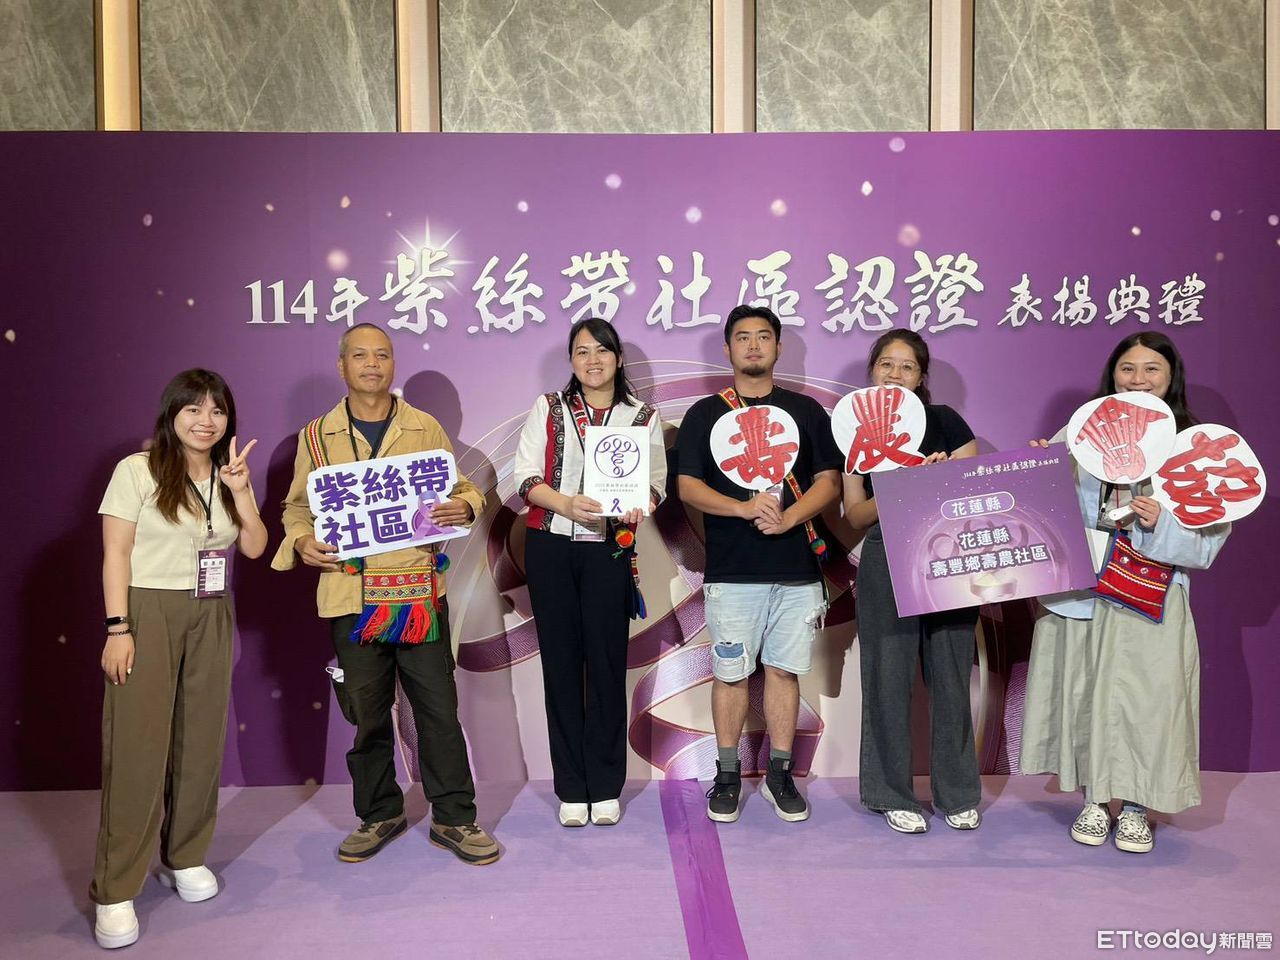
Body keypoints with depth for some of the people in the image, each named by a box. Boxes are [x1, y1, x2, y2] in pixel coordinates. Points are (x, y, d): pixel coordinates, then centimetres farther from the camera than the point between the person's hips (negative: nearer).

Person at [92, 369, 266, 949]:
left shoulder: (228, 477, 11)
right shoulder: (138, 470, -3)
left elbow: (254, 548, 3)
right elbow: (115, 553, -7)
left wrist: (241, 491, -10)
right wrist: (118, 628, -13)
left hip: (211, 618, 5)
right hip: (148, 612, -5)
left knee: (201, 740, 6)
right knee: (137, 747, -6)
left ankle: (184, 858, 22)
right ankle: (114, 892, 2)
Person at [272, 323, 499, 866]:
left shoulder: (426, 429, 8)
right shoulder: (316, 436, 9)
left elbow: (462, 487, 12)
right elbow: (297, 506, 14)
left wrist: (466, 506, -11)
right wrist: (301, 542, -6)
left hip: (419, 591, 0)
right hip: (351, 594, 1)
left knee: (438, 705, 2)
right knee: (366, 711, 9)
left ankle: (453, 819, 16)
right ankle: (379, 815, 28)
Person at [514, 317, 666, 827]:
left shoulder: (643, 416, 8)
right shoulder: (548, 408, 8)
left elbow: (657, 481, 4)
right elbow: (525, 475, -1)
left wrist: (639, 504, -19)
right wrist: (566, 504, -18)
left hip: (610, 549, 0)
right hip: (550, 546, 1)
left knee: (607, 663, 1)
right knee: (561, 661, 4)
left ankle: (605, 788, 15)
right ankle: (571, 789, 14)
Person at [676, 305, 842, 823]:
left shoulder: (807, 411, 11)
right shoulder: (704, 414, 7)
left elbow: (829, 481, 5)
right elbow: (688, 486, -1)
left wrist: (788, 517, -13)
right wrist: (745, 508, -17)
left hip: (797, 568, 1)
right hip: (731, 570, -1)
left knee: (785, 670, 7)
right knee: (730, 673, 4)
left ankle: (780, 775, 19)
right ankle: (727, 776, 17)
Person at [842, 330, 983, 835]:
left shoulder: (944, 421, 4)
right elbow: (856, 514, 2)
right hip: (885, 564, 0)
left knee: (950, 675, 5)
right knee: (889, 676, 2)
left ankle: (957, 793, 20)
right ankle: (892, 794, 16)